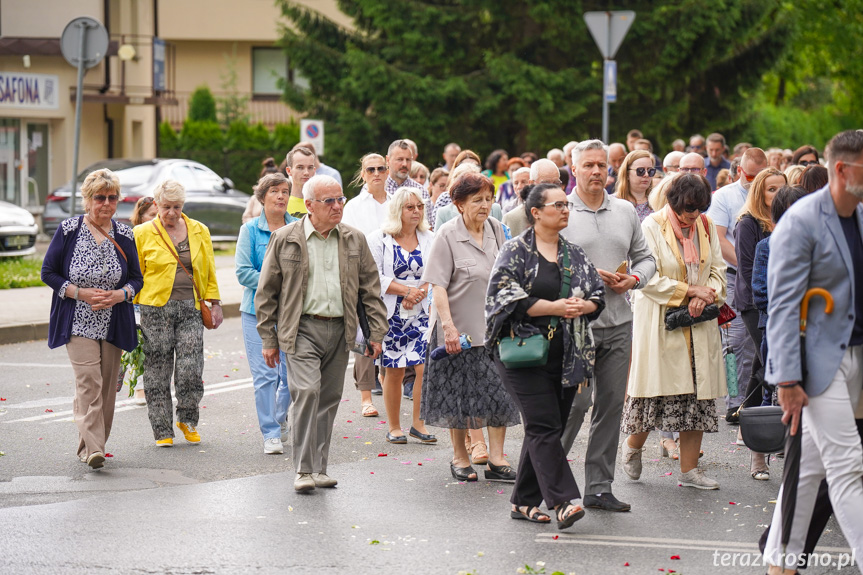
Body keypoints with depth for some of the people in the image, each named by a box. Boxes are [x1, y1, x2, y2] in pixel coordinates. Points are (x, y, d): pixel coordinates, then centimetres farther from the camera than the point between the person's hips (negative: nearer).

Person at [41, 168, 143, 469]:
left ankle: (93, 444, 19)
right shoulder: (69, 230, -4)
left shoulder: (125, 235, 5)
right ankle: (92, 448, -21)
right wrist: (81, 293, -13)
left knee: (107, 385, 6)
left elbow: (136, 278, 11)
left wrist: (119, 294, -11)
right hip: (78, 323, -4)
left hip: (113, 325, 4)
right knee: (89, 380, -17)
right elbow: (48, 272, -1)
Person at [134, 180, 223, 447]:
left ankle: (187, 420, 17)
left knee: (191, 370, -7)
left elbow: (209, 272, 16)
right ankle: (163, 431, 11)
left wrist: (215, 304, 10)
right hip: (156, 309, -1)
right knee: (158, 372, 1)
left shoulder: (199, 232, 11)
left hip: (191, 308, 1)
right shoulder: (143, 234, 4)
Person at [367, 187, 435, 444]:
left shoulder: (429, 239, 9)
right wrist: (407, 290, -16)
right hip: (390, 315, -3)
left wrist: (419, 293, -14)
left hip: (422, 314, 3)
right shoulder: (379, 239, -2)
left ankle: (419, 424, 4)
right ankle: (394, 427, 14)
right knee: (394, 371, 2)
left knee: (427, 367, -9)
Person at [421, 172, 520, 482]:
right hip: (459, 327, -4)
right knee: (460, 395, 5)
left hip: (494, 326, 4)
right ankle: (460, 457, 19)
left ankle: (496, 458, 3)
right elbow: (438, 286, -14)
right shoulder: (447, 235, -10)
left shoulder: (496, 230, 6)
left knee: (501, 392, -1)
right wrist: (448, 326, -21)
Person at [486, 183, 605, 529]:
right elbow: (506, 296, -13)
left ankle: (525, 501, 17)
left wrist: (582, 306, -7)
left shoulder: (574, 255, 15)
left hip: (565, 354, 6)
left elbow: (598, 295, 17)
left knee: (544, 429, 8)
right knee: (544, 426, -13)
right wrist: (554, 307, -18)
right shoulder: (515, 251, -2)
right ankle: (563, 501, -18)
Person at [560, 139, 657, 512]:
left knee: (611, 404, 5)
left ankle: (599, 488, 12)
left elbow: (645, 257, 18)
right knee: (576, 401, -10)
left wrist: (634, 279, -3)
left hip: (618, 323, 5)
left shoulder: (625, 211, 12)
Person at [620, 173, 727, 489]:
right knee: (655, 391, -6)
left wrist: (705, 296, -9)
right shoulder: (652, 226, -9)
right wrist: (690, 290, -18)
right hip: (659, 322, -5)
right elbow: (648, 279, -14)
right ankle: (633, 448, 21)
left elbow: (718, 270, 11)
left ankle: (689, 469, 8)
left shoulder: (707, 226, 7)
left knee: (697, 395, 3)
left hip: (698, 323, 5)